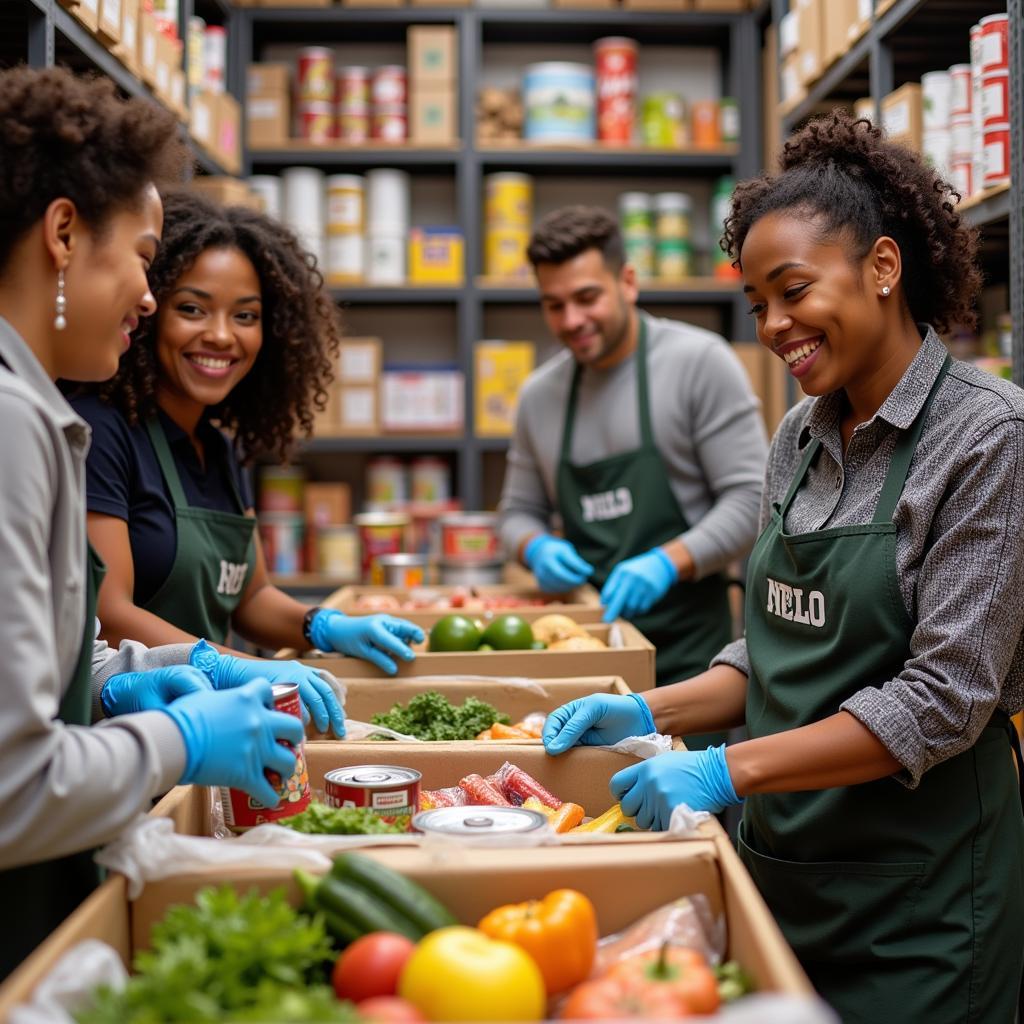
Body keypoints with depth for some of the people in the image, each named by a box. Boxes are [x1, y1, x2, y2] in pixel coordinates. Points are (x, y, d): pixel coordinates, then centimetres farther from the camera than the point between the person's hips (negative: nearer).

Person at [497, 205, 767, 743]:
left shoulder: (699, 361, -6)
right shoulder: (539, 394, 10)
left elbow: (750, 497, -9)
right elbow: (519, 511, 19)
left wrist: (668, 562, -22)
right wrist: (537, 548, -4)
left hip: (685, 647, -4)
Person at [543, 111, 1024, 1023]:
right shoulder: (802, 435, 6)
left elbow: (945, 699, -20)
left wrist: (731, 769, -24)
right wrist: (654, 713, -1)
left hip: (916, 888, -6)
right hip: (780, 862, 6)